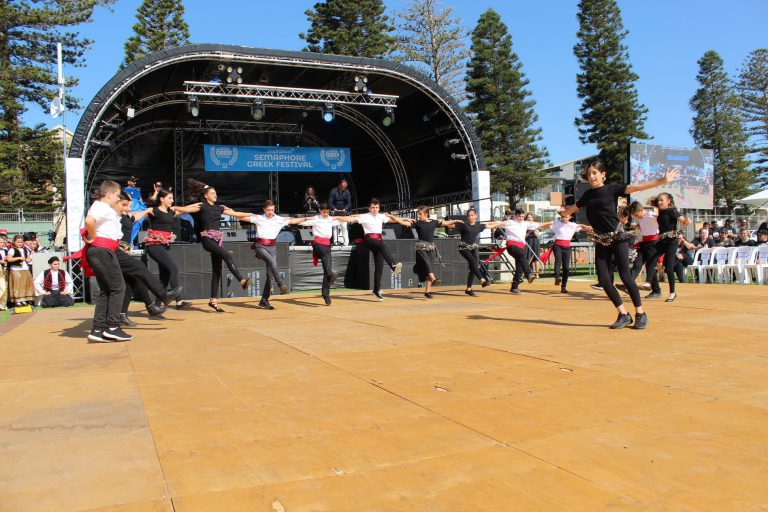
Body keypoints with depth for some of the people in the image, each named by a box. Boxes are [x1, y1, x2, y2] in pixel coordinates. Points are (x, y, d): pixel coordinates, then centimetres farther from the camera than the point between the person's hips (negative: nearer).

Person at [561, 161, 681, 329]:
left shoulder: (612, 189, -2)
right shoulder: (588, 195, 12)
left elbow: (638, 186, -12)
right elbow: (573, 208, 31)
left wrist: (663, 181, -21)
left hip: (617, 238, -5)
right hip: (600, 241, 5)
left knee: (625, 276, -7)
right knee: (603, 280, -3)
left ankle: (640, 314, 5)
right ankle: (624, 315, 9)